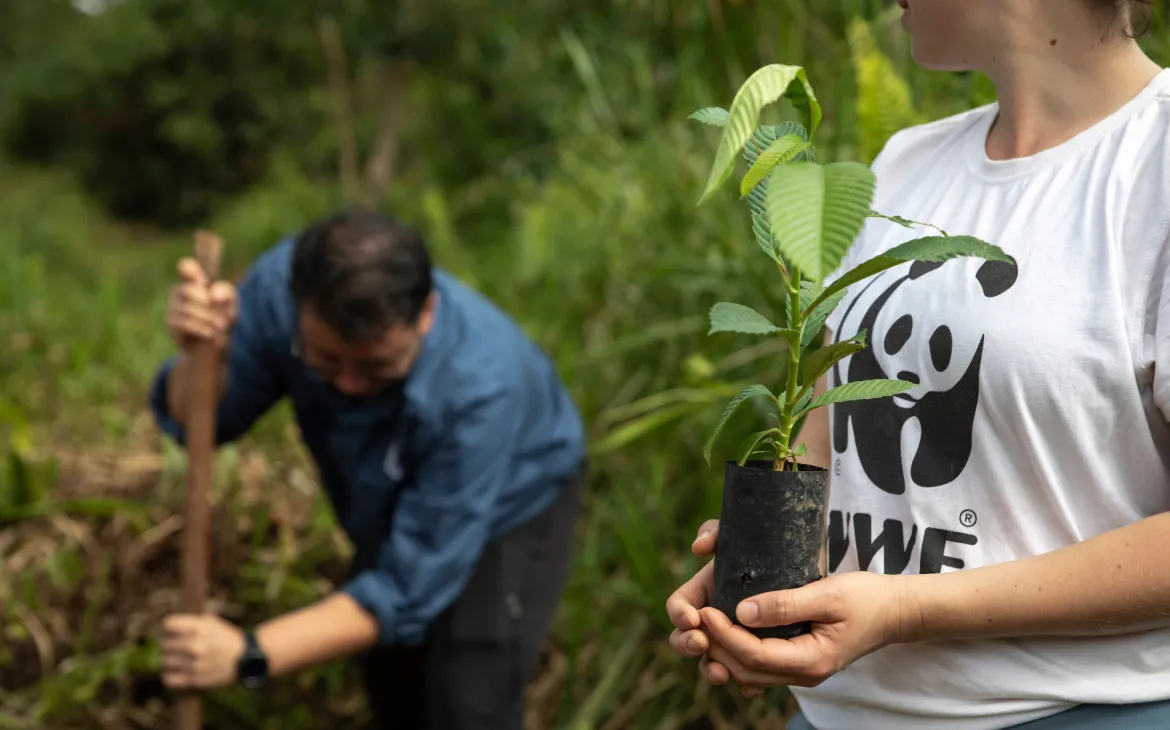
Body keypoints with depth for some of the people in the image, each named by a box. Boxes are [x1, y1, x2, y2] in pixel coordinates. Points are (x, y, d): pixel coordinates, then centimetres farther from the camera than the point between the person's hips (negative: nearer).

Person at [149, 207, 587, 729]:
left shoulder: (480, 388, -43)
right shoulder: (280, 283, -32)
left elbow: (409, 587, -38)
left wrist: (248, 656, -45)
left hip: (510, 507, -5)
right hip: (394, 511, 5)